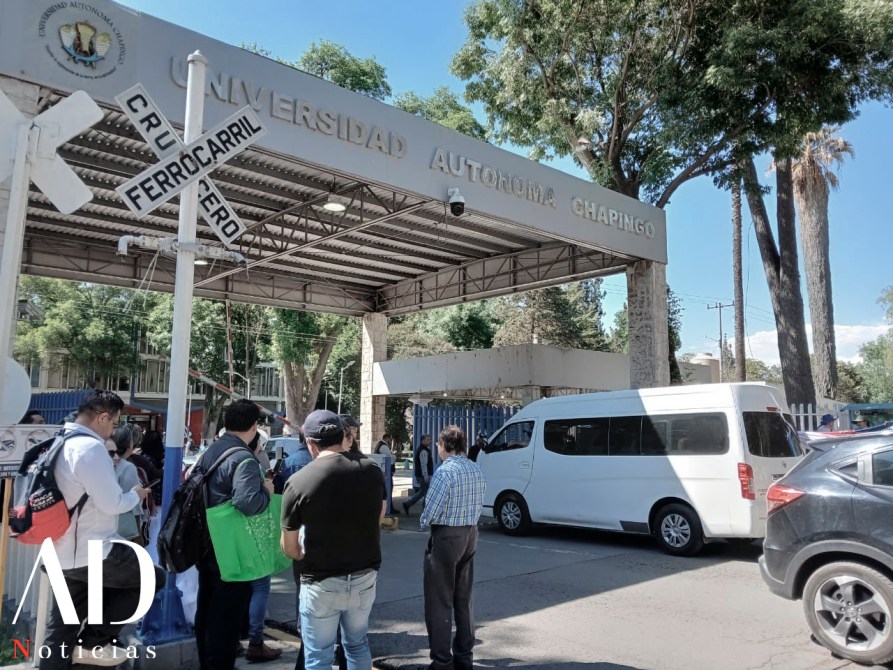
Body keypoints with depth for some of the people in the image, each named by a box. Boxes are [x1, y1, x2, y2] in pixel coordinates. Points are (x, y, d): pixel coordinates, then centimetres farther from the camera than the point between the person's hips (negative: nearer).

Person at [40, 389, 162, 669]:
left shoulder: (60, 445, 10)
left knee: (60, 631, 16)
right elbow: (111, 504, -19)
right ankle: (94, 642, 7)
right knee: (153, 577, 7)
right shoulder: (91, 447, -20)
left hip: (63, 555, 10)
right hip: (92, 553, -10)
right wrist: (136, 495, 0)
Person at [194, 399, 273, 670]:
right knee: (227, 614, 3)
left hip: (207, 543, 9)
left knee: (206, 609, 21)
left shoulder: (210, 451, 6)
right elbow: (247, 503, -35)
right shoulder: (243, 459, -23)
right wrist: (267, 490, -16)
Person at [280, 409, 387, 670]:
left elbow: (289, 548, -8)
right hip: (365, 576, 4)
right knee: (358, 644, 24)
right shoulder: (372, 470, -6)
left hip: (322, 582, -4)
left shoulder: (298, 481, -18)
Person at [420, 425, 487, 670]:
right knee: (463, 600, 17)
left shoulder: (445, 471, -18)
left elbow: (430, 510, -17)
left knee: (439, 602, 3)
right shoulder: (476, 469, 5)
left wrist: (423, 524, 2)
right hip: (470, 534, 8)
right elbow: (479, 505, 8)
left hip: (445, 537, -8)